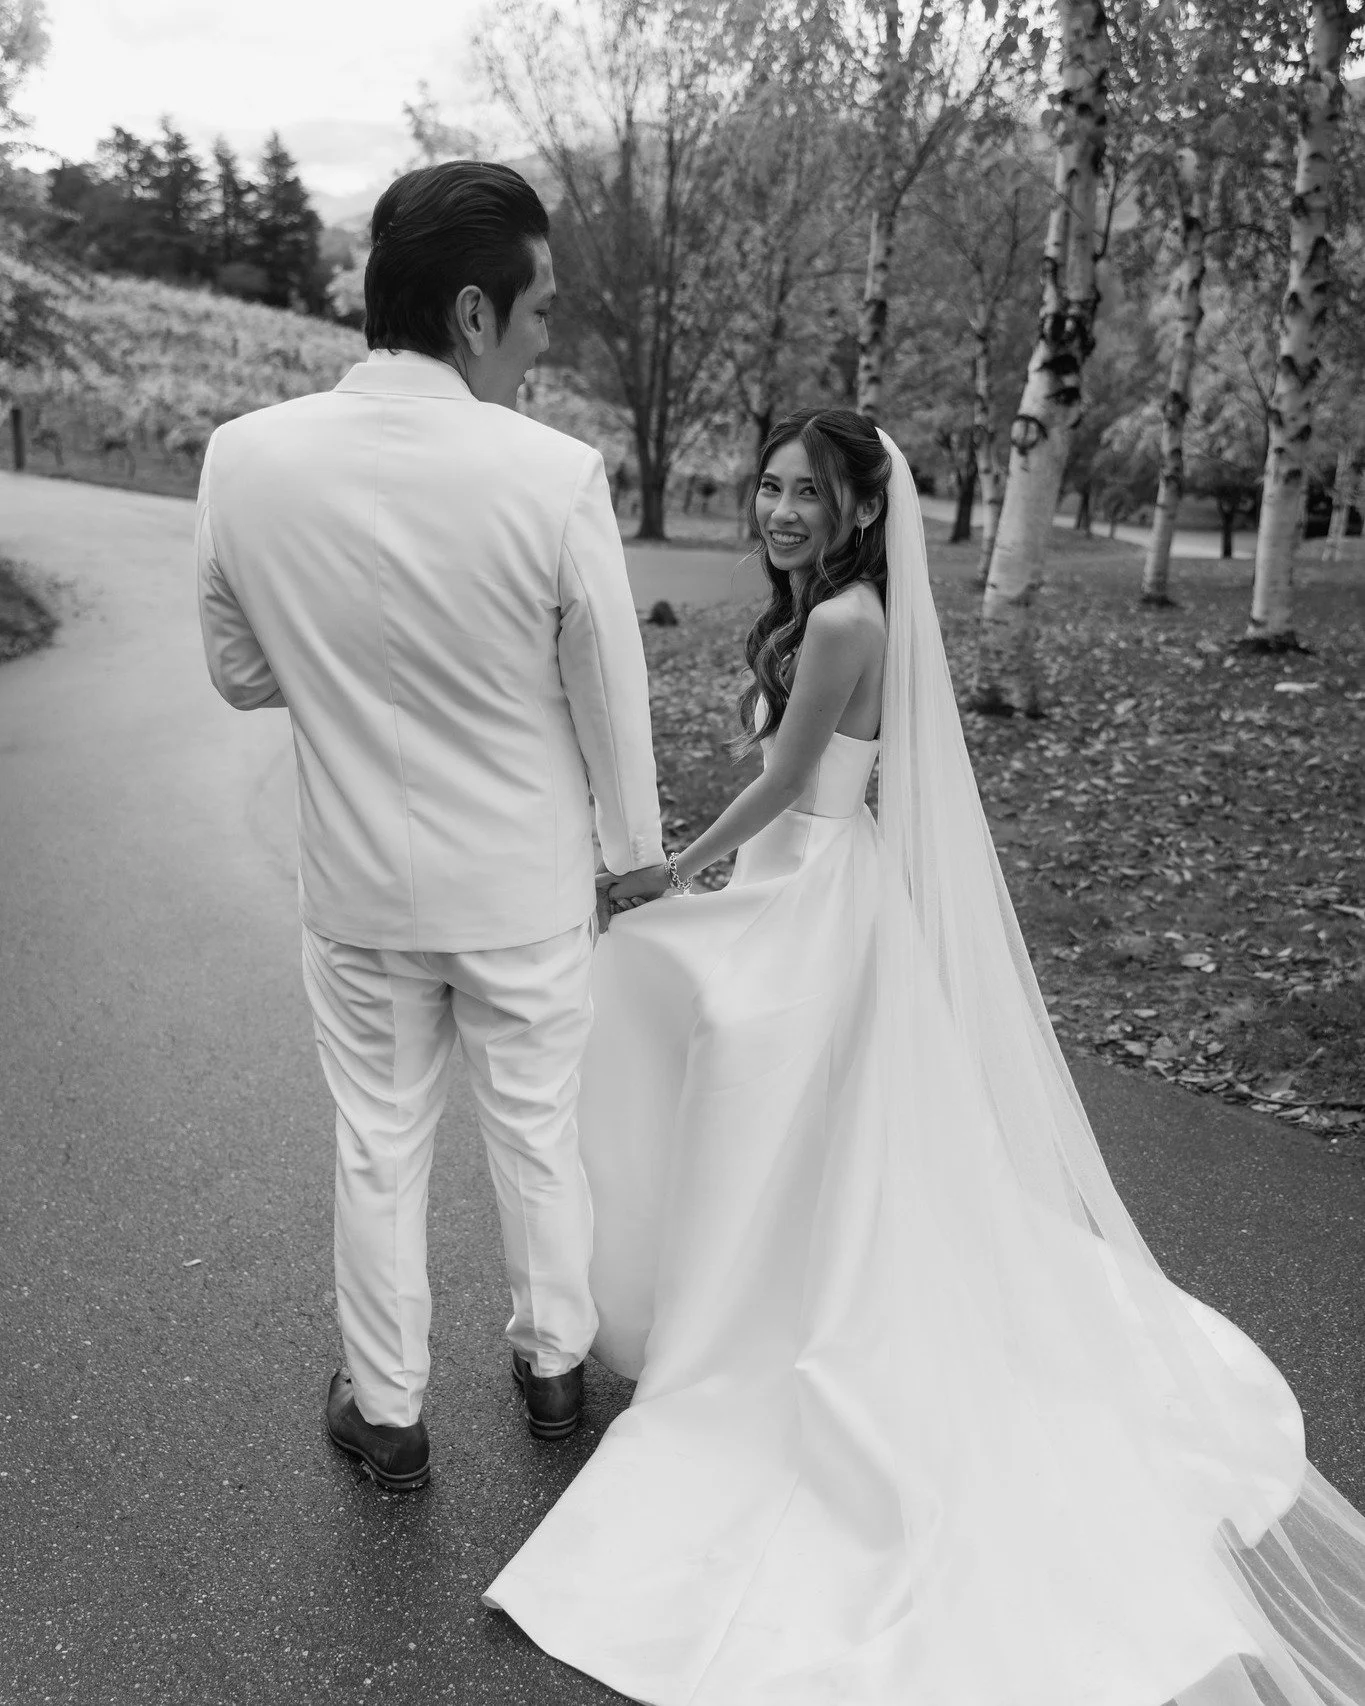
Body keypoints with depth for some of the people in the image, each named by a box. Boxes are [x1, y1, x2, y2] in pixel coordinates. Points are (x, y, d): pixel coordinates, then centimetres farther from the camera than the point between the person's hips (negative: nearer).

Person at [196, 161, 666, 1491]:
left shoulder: (246, 456, -13)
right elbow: (611, 698, -10)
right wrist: (634, 850, 6)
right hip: (525, 887, -1)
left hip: (358, 887, 2)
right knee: (536, 1132, 20)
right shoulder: (555, 474, -21)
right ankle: (553, 1360, 43)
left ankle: (386, 1411, 36)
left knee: (377, 1147, 19)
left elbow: (241, 676, -1)